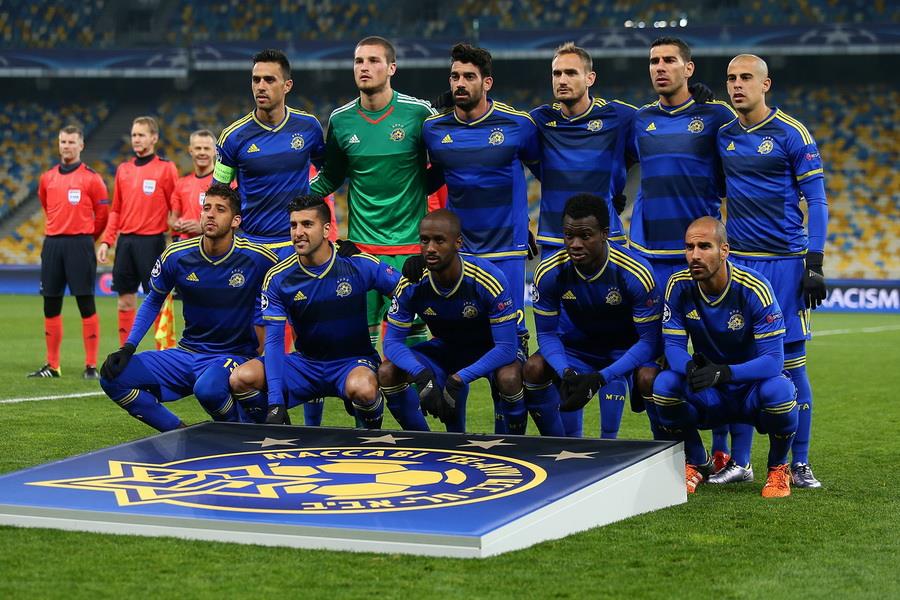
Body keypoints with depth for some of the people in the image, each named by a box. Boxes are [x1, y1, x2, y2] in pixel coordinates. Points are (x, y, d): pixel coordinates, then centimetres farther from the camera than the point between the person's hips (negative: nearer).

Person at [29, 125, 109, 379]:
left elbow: (102, 214, 3)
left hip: (80, 244, -5)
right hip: (52, 244, 5)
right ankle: (52, 365, 13)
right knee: (51, 306, 6)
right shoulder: (47, 178, 11)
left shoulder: (91, 178, -2)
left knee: (86, 305, -6)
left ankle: (91, 366, -3)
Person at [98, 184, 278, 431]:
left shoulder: (259, 259, -12)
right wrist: (128, 348, 1)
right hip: (187, 353, 5)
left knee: (208, 388, -40)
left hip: (234, 355, -4)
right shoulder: (175, 257, -3)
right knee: (113, 376, -13)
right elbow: (153, 301, 13)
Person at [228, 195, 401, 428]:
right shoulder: (277, 278, -6)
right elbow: (274, 340, -8)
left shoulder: (361, 265, -12)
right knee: (241, 378, -21)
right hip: (305, 363, 3)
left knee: (362, 389, -39)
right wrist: (275, 403, -18)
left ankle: (373, 435, -3)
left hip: (353, 362, -3)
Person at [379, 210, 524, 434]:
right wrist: (422, 375, -36)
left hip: (488, 348, -4)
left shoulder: (489, 279, -31)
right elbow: (392, 341, -16)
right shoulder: (411, 285, -21)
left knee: (509, 378, -37)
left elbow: (506, 347, -30)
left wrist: (459, 379, -39)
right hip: (444, 347, 4)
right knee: (388, 372, -19)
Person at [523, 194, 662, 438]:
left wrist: (600, 378, -36)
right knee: (533, 368, -25)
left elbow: (649, 340, -24)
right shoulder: (549, 273, -19)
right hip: (575, 348, 3)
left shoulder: (635, 274, -27)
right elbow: (547, 333, -9)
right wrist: (566, 373, -31)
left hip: (626, 349, -3)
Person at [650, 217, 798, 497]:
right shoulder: (679, 286, -11)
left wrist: (723, 372, -44)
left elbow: (773, 360, -26)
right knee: (664, 384, -26)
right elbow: (673, 345, -11)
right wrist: (691, 368, -37)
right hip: (708, 399, 3)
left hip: (752, 389, -3)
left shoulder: (754, 289, -22)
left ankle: (778, 468, -4)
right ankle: (697, 463, 2)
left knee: (778, 390, -36)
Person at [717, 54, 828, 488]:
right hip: (737, 262, 4)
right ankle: (737, 460, 11)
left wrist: (814, 264, -12)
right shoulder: (722, 136, 9)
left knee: (790, 362, -2)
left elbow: (816, 200, -5)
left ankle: (798, 464, 5)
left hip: (784, 263, -4)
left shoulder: (792, 135, -5)